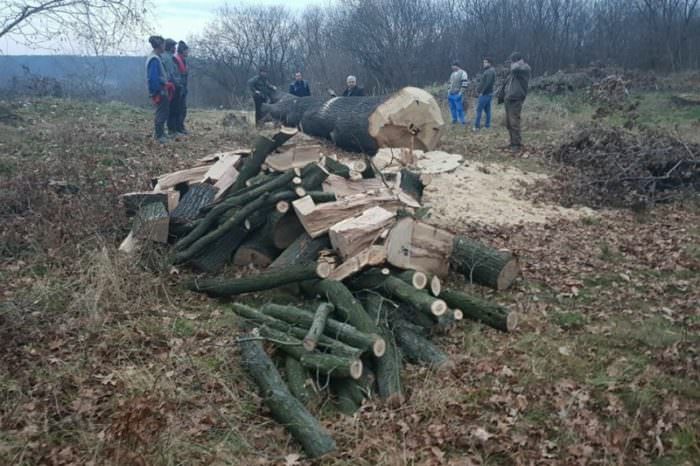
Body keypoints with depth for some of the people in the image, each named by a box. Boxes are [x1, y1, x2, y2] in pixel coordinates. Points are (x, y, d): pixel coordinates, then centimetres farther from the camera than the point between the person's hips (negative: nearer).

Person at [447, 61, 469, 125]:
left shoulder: (463, 73, -7)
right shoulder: (452, 74, 18)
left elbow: (465, 84, -13)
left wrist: (461, 93, -17)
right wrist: (448, 92, 18)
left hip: (458, 94, -8)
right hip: (451, 94, 8)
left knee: (459, 108, -9)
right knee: (452, 107, 10)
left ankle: (462, 121, -1)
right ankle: (454, 119, 23)